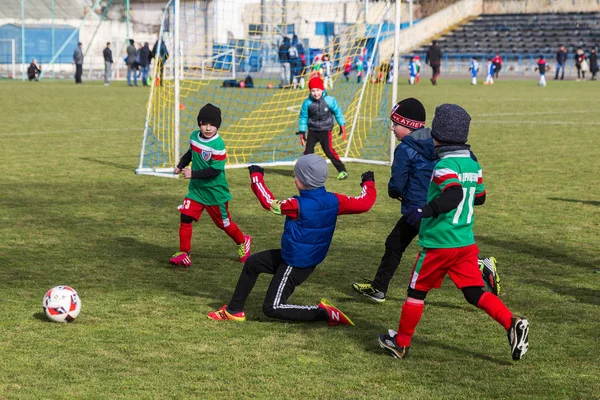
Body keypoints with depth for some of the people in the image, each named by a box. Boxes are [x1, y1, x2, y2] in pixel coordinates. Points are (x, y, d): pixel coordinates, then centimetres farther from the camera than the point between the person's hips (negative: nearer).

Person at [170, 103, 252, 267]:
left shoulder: (218, 145, -24)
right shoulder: (194, 136, -3)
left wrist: (193, 174, -27)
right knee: (185, 217, -8)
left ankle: (243, 242, 39)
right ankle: (184, 254, 2)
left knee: (224, 223, 11)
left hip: (215, 192, -5)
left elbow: (215, 170, -25)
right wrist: (181, 165, 2)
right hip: (196, 189, 5)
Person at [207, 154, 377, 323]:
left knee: (271, 308, 0)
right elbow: (364, 203, -3)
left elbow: (269, 203, -15)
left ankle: (324, 313, -4)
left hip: (295, 264, -9)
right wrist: (369, 183, 17)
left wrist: (256, 176, -2)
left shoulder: (298, 205, -27)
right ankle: (234, 310, 30)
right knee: (252, 263, 21)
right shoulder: (334, 201, -11)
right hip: (311, 258, 9)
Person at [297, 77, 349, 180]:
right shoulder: (307, 103, -9)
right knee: (308, 151, 0)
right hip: (312, 131, 2)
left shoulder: (329, 100, -11)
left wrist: (342, 126, 5)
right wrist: (302, 133, 4)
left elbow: (337, 113, 4)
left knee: (329, 151, -9)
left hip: (325, 131, -2)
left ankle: (342, 171, 0)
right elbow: (303, 118, 2)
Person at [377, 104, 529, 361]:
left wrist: (425, 210, -33)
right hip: (466, 242, 7)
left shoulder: (445, 165, -16)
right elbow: (479, 197, 19)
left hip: (438, 243, -7)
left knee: (417, 291, 9)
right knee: (475, 293, 6)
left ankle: (401, 342, 20)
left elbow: (454, 195, -32)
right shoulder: (473, 164, 8)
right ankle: (512, 324, -14)